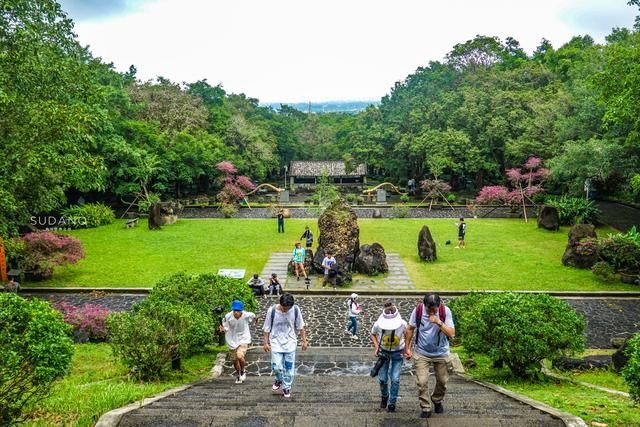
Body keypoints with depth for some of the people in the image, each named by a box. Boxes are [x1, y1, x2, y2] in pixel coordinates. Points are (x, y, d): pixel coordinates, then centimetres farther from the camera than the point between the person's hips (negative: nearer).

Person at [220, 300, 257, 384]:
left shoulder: (246, 315, -21)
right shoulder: (228, 316, -22)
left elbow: (253, 316, 3)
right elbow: (226, 327, -10)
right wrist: (223, 329, -28)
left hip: (243, 339, -2)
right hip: (232, 340, 2)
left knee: (240, 356, -24)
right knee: (235, 360, 14)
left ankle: (243, 371, 8)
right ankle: (238, 375, 44)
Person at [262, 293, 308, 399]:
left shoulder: (295, 310, -12)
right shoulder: (272, 311, -16)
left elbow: (300, 327, 1)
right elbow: (266, 328, -5)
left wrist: (304, 341, 3)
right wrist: (265, 343, -3)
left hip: (290, 343, 1)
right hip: (276, 343, -1)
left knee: (289, 368, 5)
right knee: (276, 367, -8)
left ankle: (286, 387, 25)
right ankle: (279, 379, 24)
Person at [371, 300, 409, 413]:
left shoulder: (402, 324, -27)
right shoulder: (378, 324, -26)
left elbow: (407, 335, -3)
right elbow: (373, 334, -2)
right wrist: (376, 346, -15)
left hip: (397, 353, -1)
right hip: (383, 352, 1)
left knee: (395, 379, -3)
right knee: (382, 379, 5)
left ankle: (392, 403, 16)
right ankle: (384, 396, 36)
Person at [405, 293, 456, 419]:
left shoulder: (445, 311, -19)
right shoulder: (418, 310, -18)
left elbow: (452, 334, -22)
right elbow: (411, 329, -3)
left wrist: (439, 322, -35)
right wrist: (407, 347, -2)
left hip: (441, 353, 1)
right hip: (422, 353, 0)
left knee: (442, 381, 13)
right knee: (422, 382, -5)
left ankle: (437, 401, 41)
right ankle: (426, 408, 13)